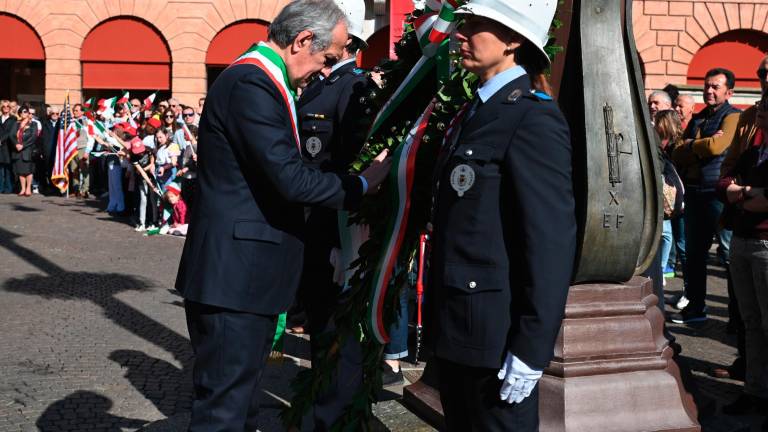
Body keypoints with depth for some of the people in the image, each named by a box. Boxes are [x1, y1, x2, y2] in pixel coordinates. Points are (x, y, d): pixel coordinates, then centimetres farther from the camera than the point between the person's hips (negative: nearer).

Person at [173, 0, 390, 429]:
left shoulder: (261, 81, 15)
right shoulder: (251, 83, -18)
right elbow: (290, 179, -23)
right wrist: (361, 184, -9)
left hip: (246, 271, 11)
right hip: (236, 273, -11)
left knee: (243, 396, 20)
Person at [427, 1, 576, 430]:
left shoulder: (534, 118, -16)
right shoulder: (476, 111, 12)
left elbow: (553, 242, -21)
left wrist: (531, 349, -21)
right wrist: (440, 314, 15)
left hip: (496, 330, -9)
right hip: (457, 323, 9)